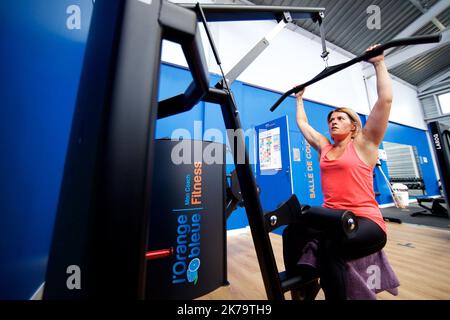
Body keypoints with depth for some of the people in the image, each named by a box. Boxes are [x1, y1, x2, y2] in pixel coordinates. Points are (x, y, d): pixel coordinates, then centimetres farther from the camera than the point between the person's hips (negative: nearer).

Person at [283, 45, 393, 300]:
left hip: (366, 221, -4)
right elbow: (303, 123, 21)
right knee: (292, 233, -20)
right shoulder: (324, 147, 14)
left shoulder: (363, 144, 2)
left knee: (330, 247, -34)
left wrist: (379, 63, 5)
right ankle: (296, 290, -3)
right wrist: (299, 99, 32)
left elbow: (385, 99, -5)